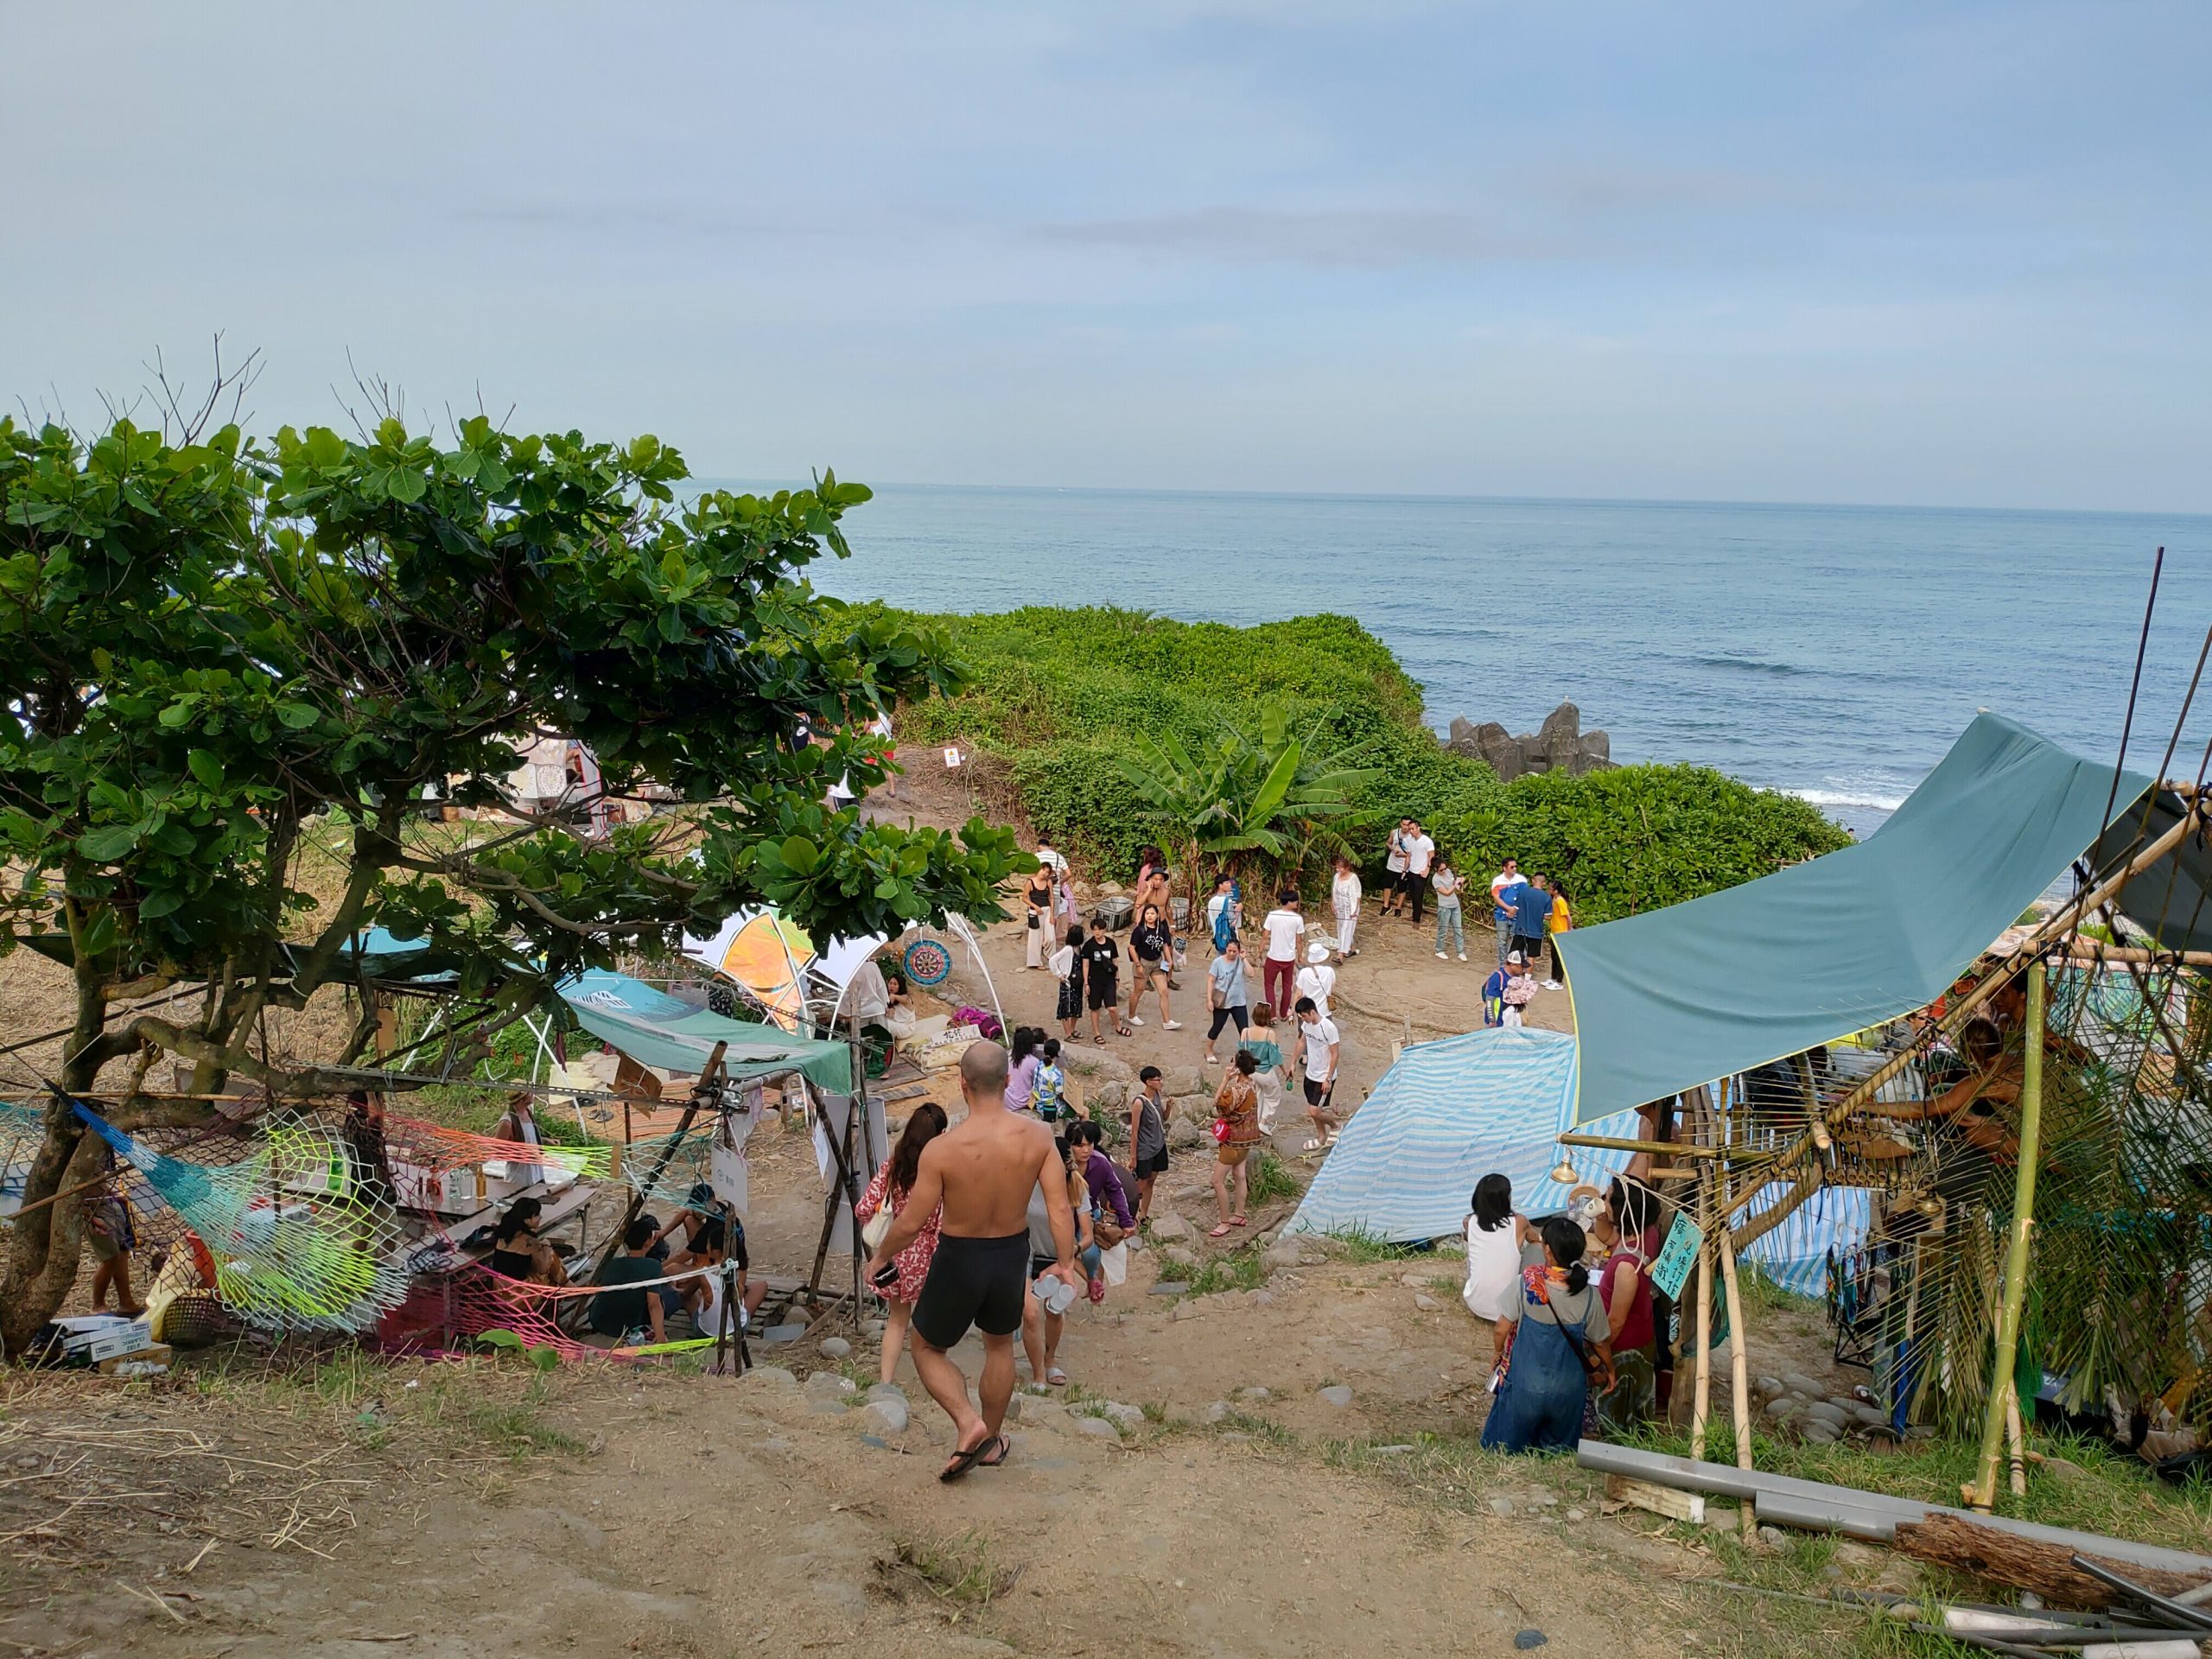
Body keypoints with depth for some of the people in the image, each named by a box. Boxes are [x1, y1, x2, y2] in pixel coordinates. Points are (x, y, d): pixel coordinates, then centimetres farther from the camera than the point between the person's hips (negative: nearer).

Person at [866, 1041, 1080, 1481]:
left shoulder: (942, 1149, -24)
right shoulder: (1037, 1136, -16)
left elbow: (911, 1223, -16)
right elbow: (1060, 1208, -13)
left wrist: (881, 1256, 3)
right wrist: (1065, 1263, 0)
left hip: (959, 1259, -3)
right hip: (1013, 1254, 3)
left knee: (928, 1349, 22)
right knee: (1000, 1345, 29)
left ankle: (969, 1423, 3)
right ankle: (992, 1441, 42)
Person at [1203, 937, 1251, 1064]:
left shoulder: (1240, 960, -3)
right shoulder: (1218, 962, -12)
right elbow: (1211, 981, -10)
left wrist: (1244, 958, -19)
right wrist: (1209, 999, -14)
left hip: (1239, 1002, 3)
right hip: (1222, 1002, -3)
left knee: (1244, 1029, 4)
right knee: (1217, 1027, 11)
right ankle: (1209, 1052, 31)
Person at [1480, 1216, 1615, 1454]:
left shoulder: (1527, 1281, -20)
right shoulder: (1589, 1295, -14)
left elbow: (1502, 1329, -13)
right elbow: (1601, 1343, 0)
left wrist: (1499, 1353, 10)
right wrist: (1609, 1370, 21)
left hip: (1524, 1387, -1)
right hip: (1568, 1389, 2)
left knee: (1507, 1452, 18)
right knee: (1559, 1451, 23)